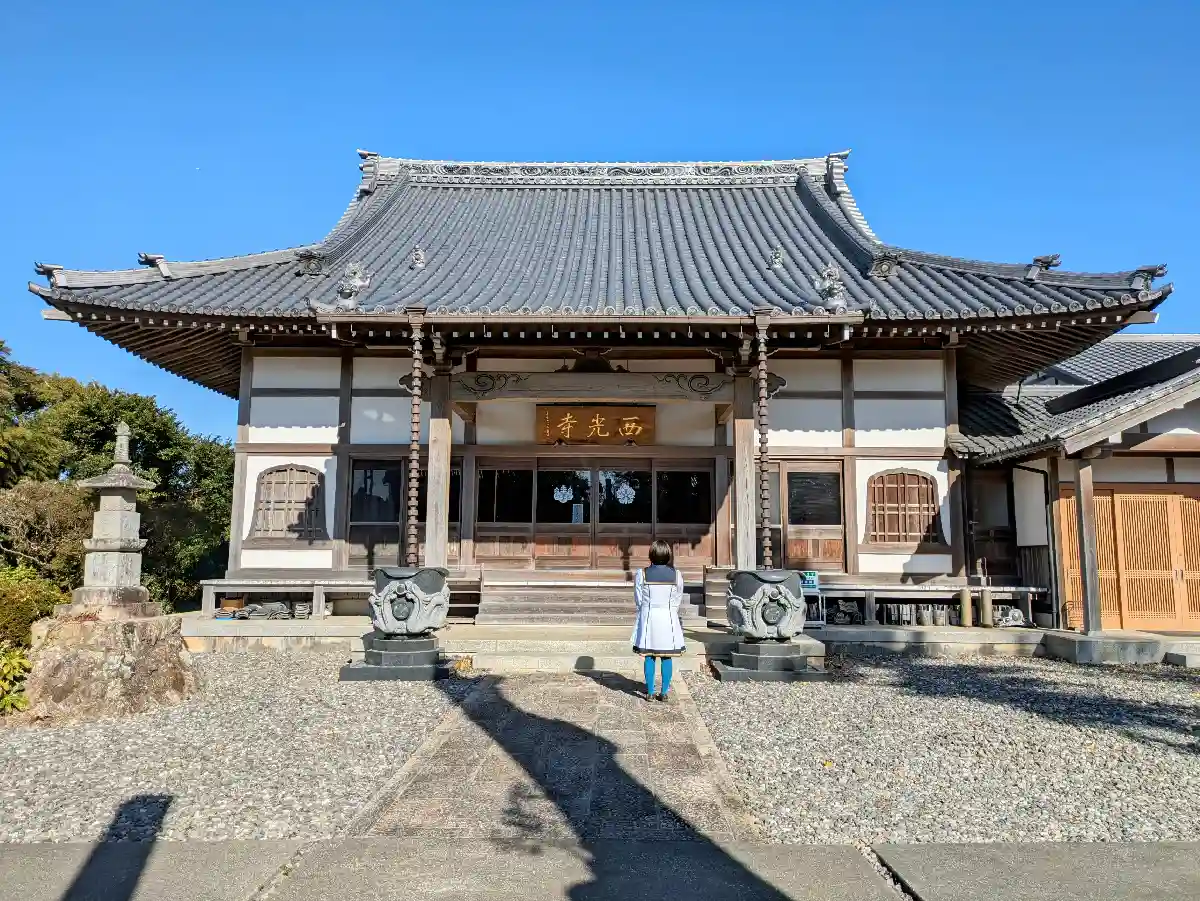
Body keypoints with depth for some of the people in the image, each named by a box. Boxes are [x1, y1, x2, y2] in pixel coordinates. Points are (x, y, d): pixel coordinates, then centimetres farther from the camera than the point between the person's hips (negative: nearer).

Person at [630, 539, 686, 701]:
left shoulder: (641, 574, -8)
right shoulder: (676, 575, -5)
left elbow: (639, 600, 0)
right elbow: (678, 600, 2)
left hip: (648, 618, 0)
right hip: (668, 618, 0)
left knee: (649, 656, 8)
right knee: (666, 657, 8)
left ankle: (650, 692, 11)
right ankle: (664, 692, 11)